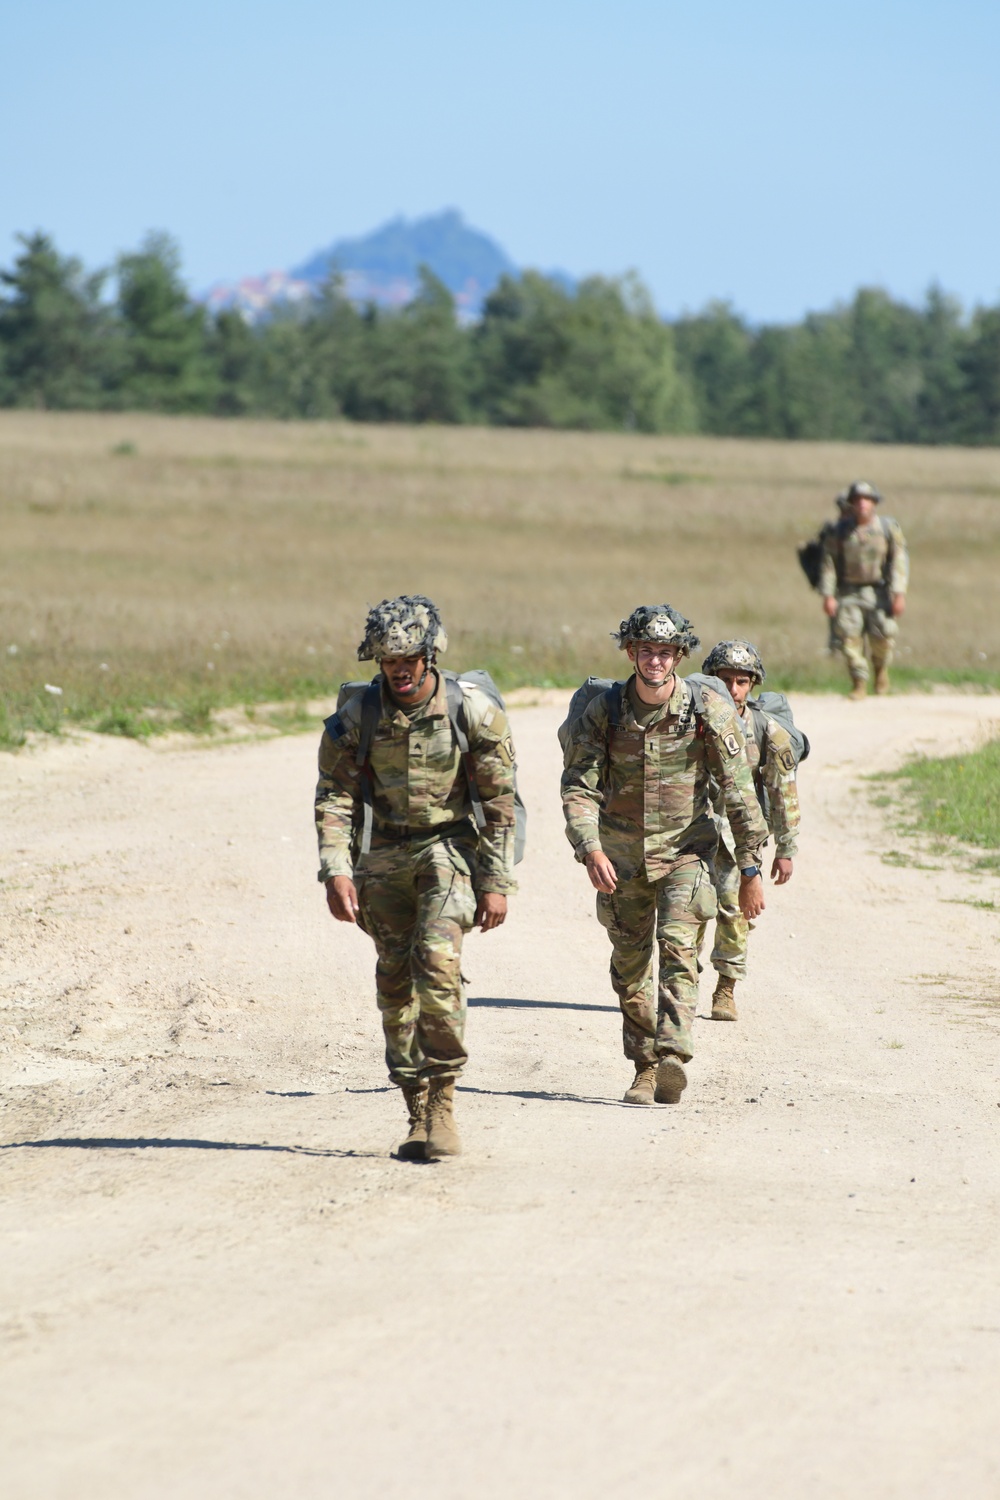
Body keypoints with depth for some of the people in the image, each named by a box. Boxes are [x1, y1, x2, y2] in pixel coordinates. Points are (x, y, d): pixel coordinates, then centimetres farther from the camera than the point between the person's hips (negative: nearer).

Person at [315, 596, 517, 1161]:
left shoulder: (475, 711, -11)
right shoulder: (356, 717, -5)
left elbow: (500, 802, -6)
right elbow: (334, 797, -1)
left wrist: (497, 883, -9)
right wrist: (336, 869, -13)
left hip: (452, 847, -3)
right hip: (387, 855, 3)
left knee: (437, 958, -24)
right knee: (395, 981, 3)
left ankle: (444, 1098, -16)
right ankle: (419, 1115, 12)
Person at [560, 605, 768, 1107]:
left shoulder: (709, 711, -9)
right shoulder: (603, 712, -5)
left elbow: (739, 794, -5)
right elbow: (578, 788, -9)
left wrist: (751, 871, -7)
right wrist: (590, 849, -26)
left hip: (685, 852, -2)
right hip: (621, 857, 3)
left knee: (678, 949, -20)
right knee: (630, 967, 8)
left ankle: (672, 1057, -32)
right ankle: (644, 1067, 20)